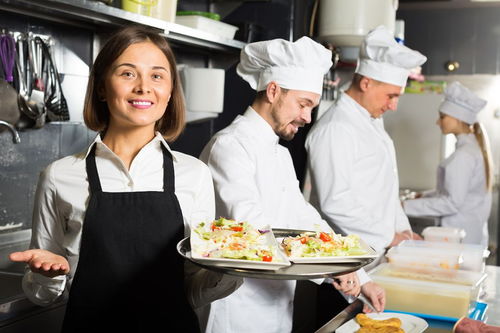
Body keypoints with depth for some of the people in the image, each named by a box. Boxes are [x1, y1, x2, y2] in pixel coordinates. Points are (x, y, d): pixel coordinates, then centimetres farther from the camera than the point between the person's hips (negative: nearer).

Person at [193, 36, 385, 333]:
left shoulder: (281, 154, 15)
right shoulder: (229, 146, -16)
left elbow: (304, 219, 14)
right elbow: (249, 225, -27)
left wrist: (361, 279, 8)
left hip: (278, 309, 9)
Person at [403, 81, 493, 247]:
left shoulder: (464, 155, -19)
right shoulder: (476, 146, 11)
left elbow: (453, 202, -20)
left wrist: (408, 206, -18)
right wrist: (424, 196, 15)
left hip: (460, 236, -9)